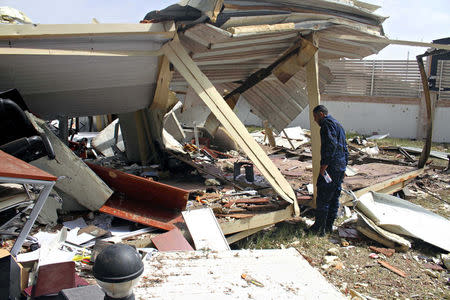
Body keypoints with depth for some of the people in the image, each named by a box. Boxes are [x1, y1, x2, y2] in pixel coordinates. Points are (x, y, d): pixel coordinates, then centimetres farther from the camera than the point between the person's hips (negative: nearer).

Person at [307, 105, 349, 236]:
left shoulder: (327, 123, -10)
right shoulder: (338, 125, 22)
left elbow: (331, 145, -23)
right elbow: (345, 148, 23)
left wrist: (324, 165, -23)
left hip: (331, 167, -10)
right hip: (341, 167, 10)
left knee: (322, 198, -4)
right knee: (334, 198, 14)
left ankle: (319, 228, 1)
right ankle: (329, 226, 22)